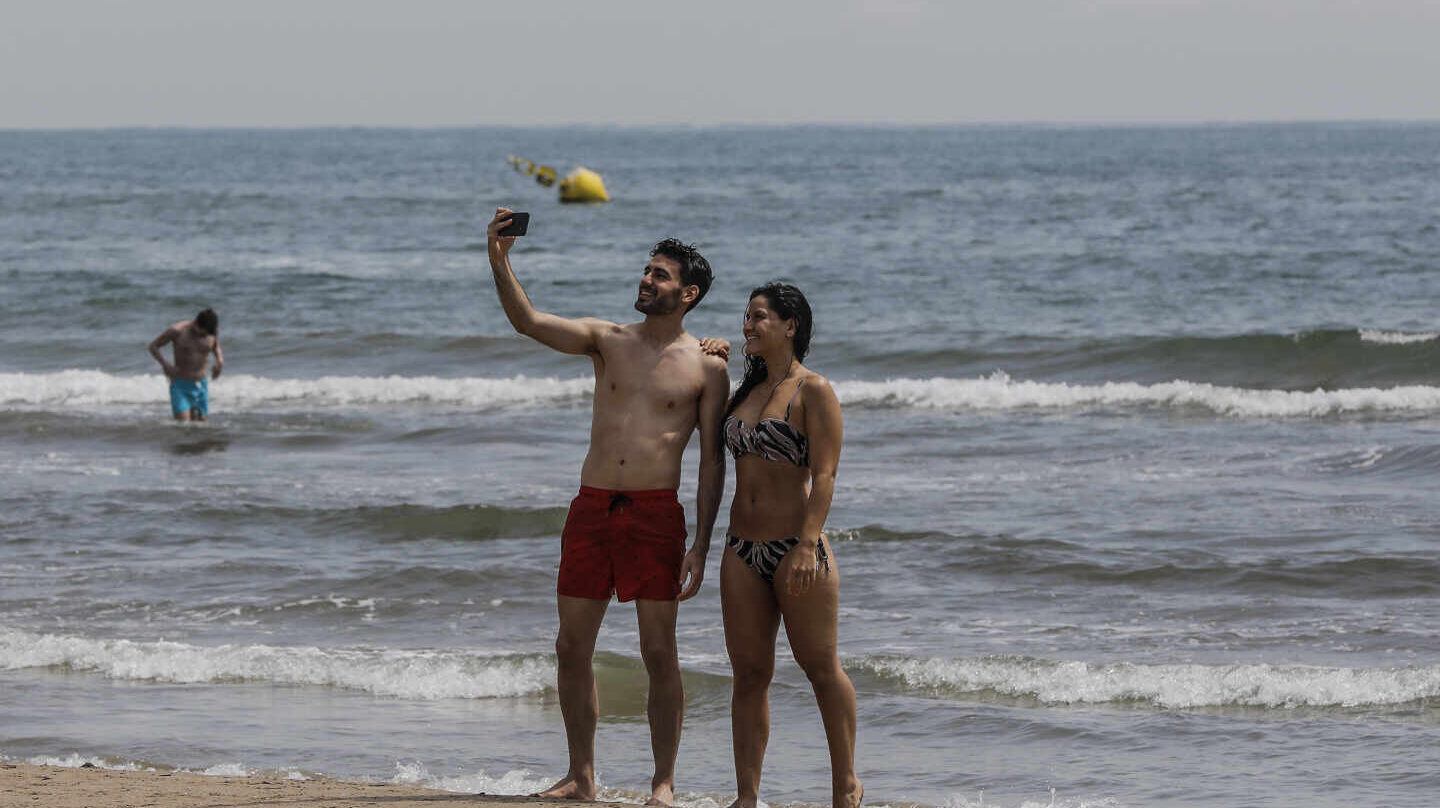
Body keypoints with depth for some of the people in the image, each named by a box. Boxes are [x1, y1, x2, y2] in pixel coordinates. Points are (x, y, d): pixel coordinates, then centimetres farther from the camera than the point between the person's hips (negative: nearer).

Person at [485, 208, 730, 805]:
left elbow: (712, 461, 1)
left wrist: (701, 544, -6)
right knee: (572, 649, 4)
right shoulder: (606, 341, 10)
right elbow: (528, 322, -3)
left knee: (659, 653, -3)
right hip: (591, 509, 4)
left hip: (656, 512, -3)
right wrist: (498, 260, -17)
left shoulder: (706, 367, 2)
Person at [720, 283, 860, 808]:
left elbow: (824, 474, -13)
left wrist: (808, 544, -23)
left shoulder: (814, 392, -6)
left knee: (820, 666, 2)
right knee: (749, 673, 4)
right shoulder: (746, 393, 16)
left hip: (795, 546, -7)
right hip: (742, 549, 7)